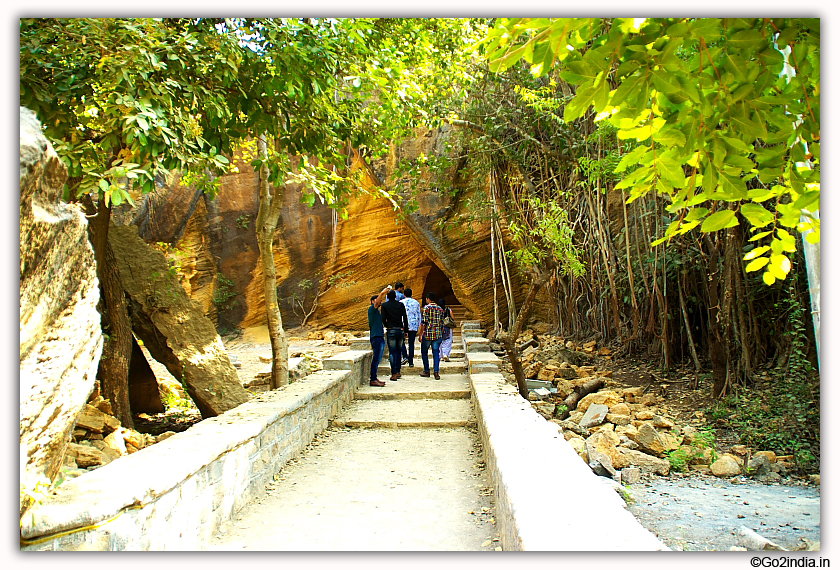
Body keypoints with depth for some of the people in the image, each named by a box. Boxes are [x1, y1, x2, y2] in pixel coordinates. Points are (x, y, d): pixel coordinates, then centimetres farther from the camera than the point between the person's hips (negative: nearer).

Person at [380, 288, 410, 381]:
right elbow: (405, 318, 3)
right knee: (399, 351, 15)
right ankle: (398, 371, 17)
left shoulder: (384, 305, 0)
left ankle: (394, 373, -6)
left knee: (392, 352, -1)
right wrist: (406, 330, 10)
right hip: (400, 329, 2)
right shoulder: (401, 305, 5)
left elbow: (383, 319, -4)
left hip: (390, 331, -2)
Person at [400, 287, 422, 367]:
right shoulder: (416, 303, 9)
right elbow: (419, 316, 10)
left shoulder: (401, 303, 2)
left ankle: (405, 357, -7)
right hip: (414, 326, 2)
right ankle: (411, 361, 5)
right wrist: (419, 327, 14)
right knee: (411, 343, 6)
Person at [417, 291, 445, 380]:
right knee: (436, 353, 6)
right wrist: (441, 334, 19)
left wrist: (420, 334, -7)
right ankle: (436, 372, -3)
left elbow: (424, 322, -11)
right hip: (438, 335, 4)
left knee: (424, 352, 13)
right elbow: (442, 323, 10)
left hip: (427, 334, -4)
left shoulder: (426, 308, -6)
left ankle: (426, 371, 18)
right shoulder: (440, 309, 9)